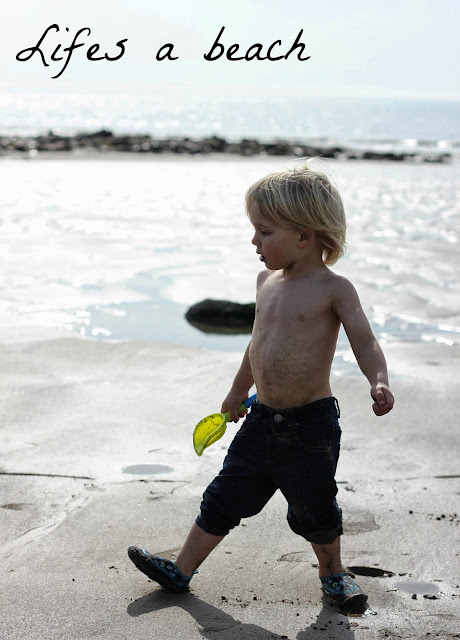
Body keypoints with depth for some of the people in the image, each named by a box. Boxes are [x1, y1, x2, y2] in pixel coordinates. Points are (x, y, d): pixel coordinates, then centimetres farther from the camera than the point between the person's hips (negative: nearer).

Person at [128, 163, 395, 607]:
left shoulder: (333, 289, -13)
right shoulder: (267, 280, 7)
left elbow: (364, 341, -16)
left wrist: (379, 383, -36)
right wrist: (238, 391, 28)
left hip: (310, 425, -5)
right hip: (263, 420, 6)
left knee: (315, 510, 11)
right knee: (224, 498, 12)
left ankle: (333, 573, 37)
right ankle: (181, 571, 24)